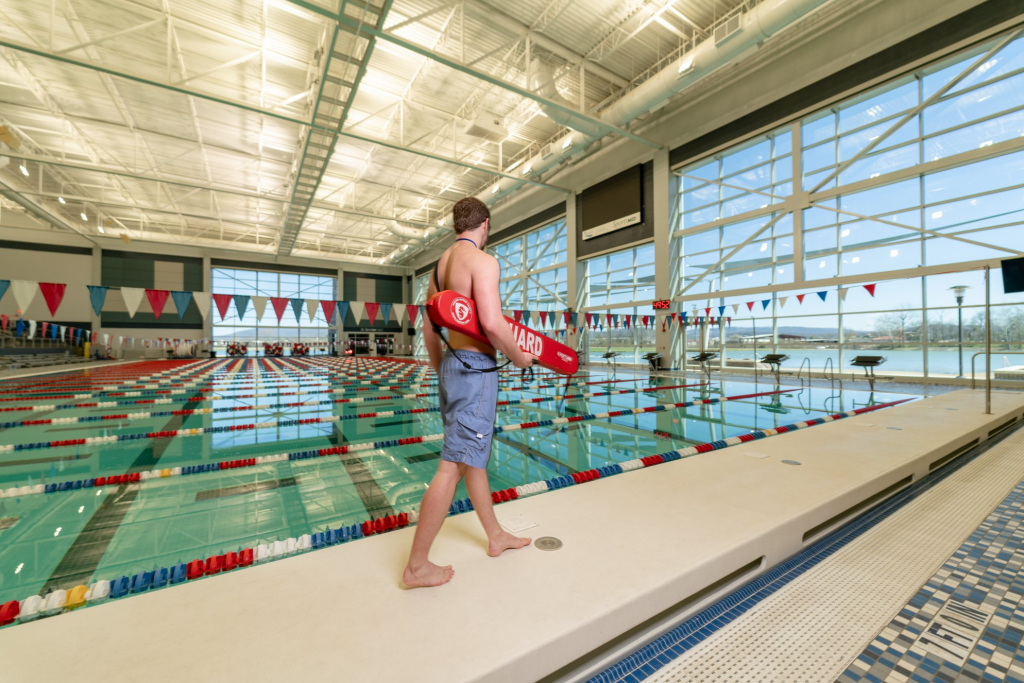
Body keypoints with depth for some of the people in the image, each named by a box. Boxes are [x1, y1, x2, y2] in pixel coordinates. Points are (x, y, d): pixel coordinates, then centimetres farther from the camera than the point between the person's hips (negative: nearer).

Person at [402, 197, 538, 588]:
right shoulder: (482, 260, -11)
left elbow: (428, 327, 18)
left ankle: (496, 536, 35)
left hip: (451, 365, 10)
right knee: (454, 465, -2)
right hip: (475, 369, -10)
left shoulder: (441, 263, 16)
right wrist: (519, 358, -7)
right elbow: (492, 323, -23)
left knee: (474, 457, 17)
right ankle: (417, 566, 12)